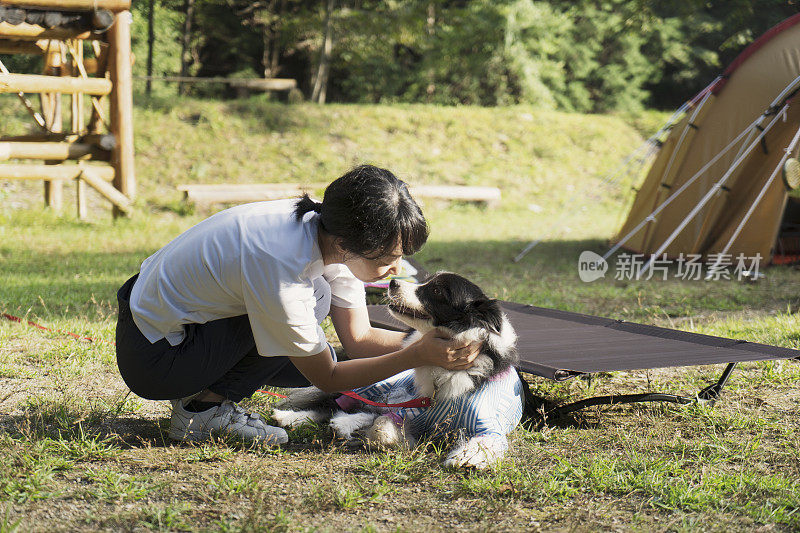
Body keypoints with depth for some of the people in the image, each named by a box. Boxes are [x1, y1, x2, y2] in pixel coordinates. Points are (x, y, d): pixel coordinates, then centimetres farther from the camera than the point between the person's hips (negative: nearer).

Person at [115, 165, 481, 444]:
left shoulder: (332, 232, -10)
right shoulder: (282, 271, -34)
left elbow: (358, 339, -3)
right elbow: (327, 379, -20)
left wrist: (431, 339, -16)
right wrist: (418, 356, -26)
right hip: (152, 358, -8)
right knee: (315, 297, -21)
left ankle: (208, 391, 9)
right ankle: (204, 406, -13)